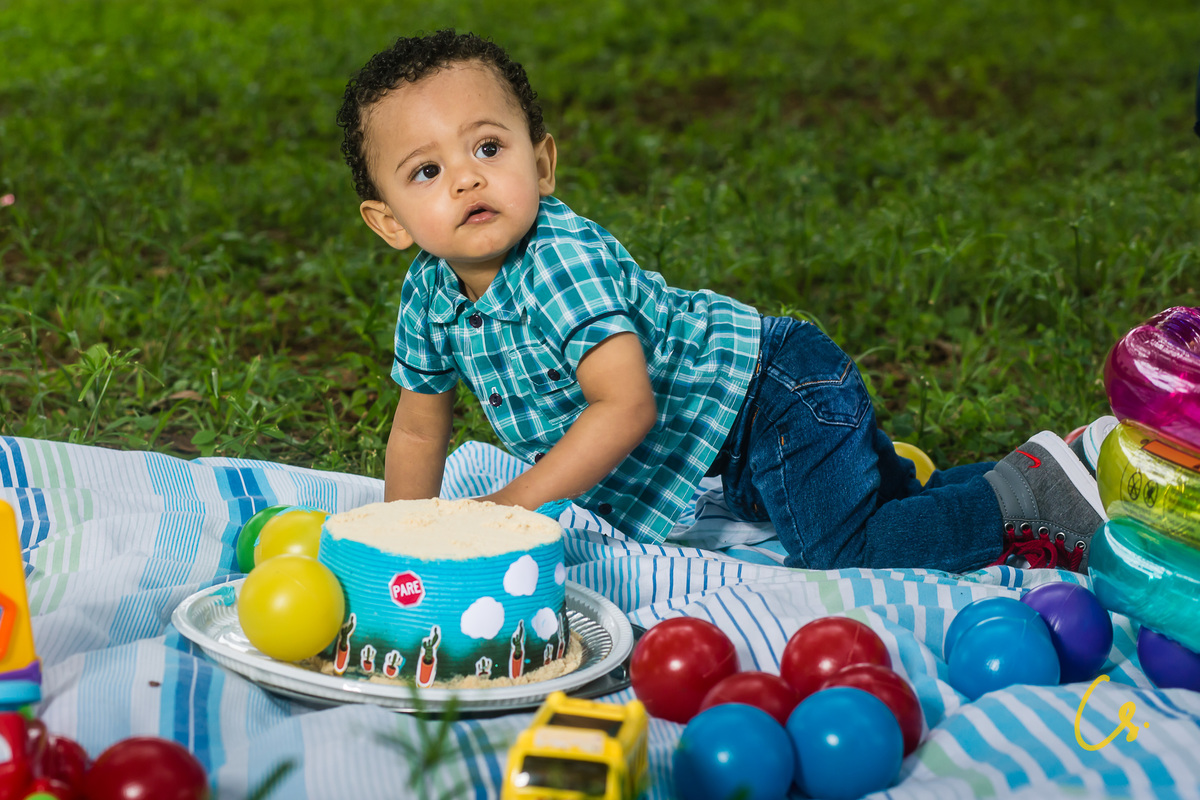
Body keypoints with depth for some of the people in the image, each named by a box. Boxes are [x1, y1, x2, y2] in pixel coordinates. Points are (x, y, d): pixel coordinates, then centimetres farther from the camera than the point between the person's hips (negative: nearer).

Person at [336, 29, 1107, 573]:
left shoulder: (564, 258, -31)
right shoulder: (431, 293, -6)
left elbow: (626, 406, -37)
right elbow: (419, 430, 8)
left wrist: (517, 502, -34)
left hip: (776, 391, -8)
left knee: (848, 551, -12)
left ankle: (1027, 491, 1)